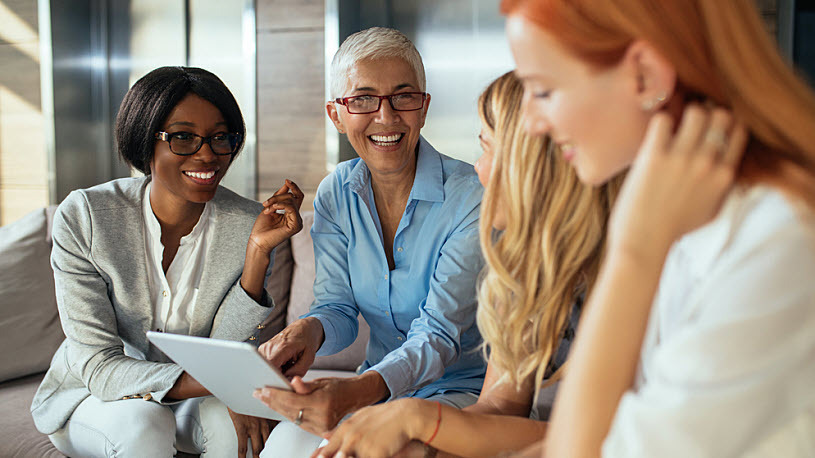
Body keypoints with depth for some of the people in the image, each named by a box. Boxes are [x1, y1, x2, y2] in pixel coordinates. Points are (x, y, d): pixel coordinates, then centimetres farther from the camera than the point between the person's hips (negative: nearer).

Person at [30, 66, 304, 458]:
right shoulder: (82, 217, -20)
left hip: (191, 398, 2)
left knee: (232, 422, -30)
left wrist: (258, 253, -28)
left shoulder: (249, 226, -15)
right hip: (90, 398, -1)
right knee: (143, 424, -33)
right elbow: (99, 367, -22)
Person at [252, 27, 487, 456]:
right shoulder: (335, 194, 1)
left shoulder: (472, 198, -16)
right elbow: (339, 308, 0)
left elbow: (441, 334, -21)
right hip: (376, 384, 4)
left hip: (461, 387, -4)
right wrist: (311, 329, -26)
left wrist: (357, 392, -40)